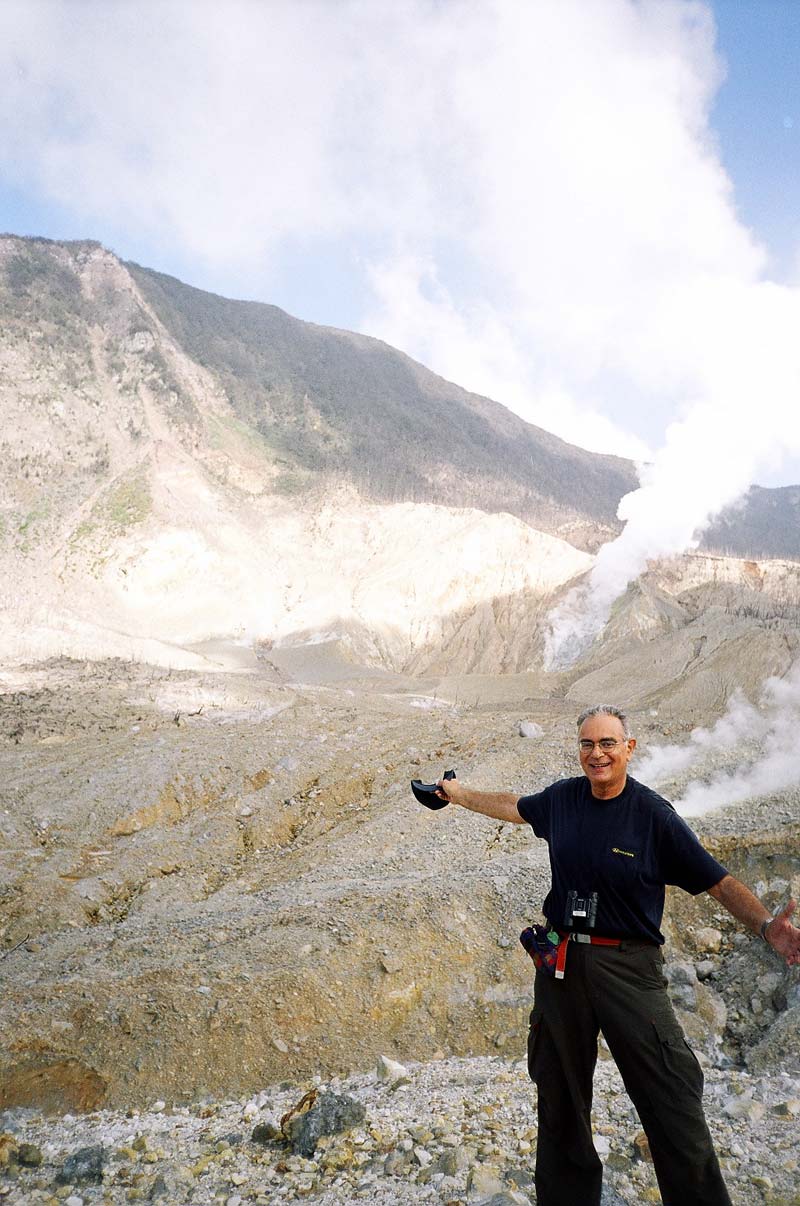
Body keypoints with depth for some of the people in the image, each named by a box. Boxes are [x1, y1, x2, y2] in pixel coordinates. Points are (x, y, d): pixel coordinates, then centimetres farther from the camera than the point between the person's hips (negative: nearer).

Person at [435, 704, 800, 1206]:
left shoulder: (654, 815, -10)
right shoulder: (563, 798, 2)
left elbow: (719, 881, -9)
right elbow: (513, 806, 22)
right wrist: (459, 794, 33)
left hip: (629, 967, -4)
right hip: (560, 963, 4)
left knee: (673, 1107, -6)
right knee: (560, 1100, 15)